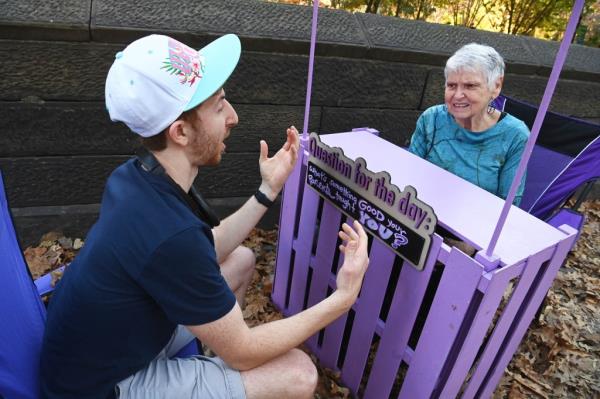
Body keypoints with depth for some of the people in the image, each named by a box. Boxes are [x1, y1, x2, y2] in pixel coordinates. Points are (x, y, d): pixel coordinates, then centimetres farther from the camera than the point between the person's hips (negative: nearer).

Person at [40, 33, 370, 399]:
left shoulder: (135, 177, -10)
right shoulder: (169, 234, -37)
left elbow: (206, 254, 4)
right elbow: (242, 353, -23)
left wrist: (268, 190, 2)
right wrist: (343, 297, -19)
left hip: (114, 340, 8)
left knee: (241, 260, 11)